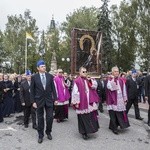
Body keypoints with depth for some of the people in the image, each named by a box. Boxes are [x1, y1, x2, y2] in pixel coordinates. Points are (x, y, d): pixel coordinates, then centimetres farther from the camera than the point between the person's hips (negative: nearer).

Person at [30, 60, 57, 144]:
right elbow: (32, 90, -2)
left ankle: (48, 132, 29)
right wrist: (33, 101, -5)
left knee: (50, 117, 5)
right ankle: (40, 135, 24)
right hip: (39, 100, -1)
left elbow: (53, 88, 3)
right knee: (40, 118, 9)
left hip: (49, 100, 1)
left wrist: (55, 98, 0)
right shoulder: (34, 77, -4)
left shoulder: (50, 76, 0)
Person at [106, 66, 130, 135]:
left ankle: (112, 126, 26)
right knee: (113, 115, 0)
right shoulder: (109, 80, -5)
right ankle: (114, 128, 13)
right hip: (112, 100, -4)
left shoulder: (121, 80, 8)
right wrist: (113, 79, -23)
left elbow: (124, 90, 12)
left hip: (120, 100, 5)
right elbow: (109, 87, -23)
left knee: (119, 114, 9)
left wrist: (125, 99, 11)